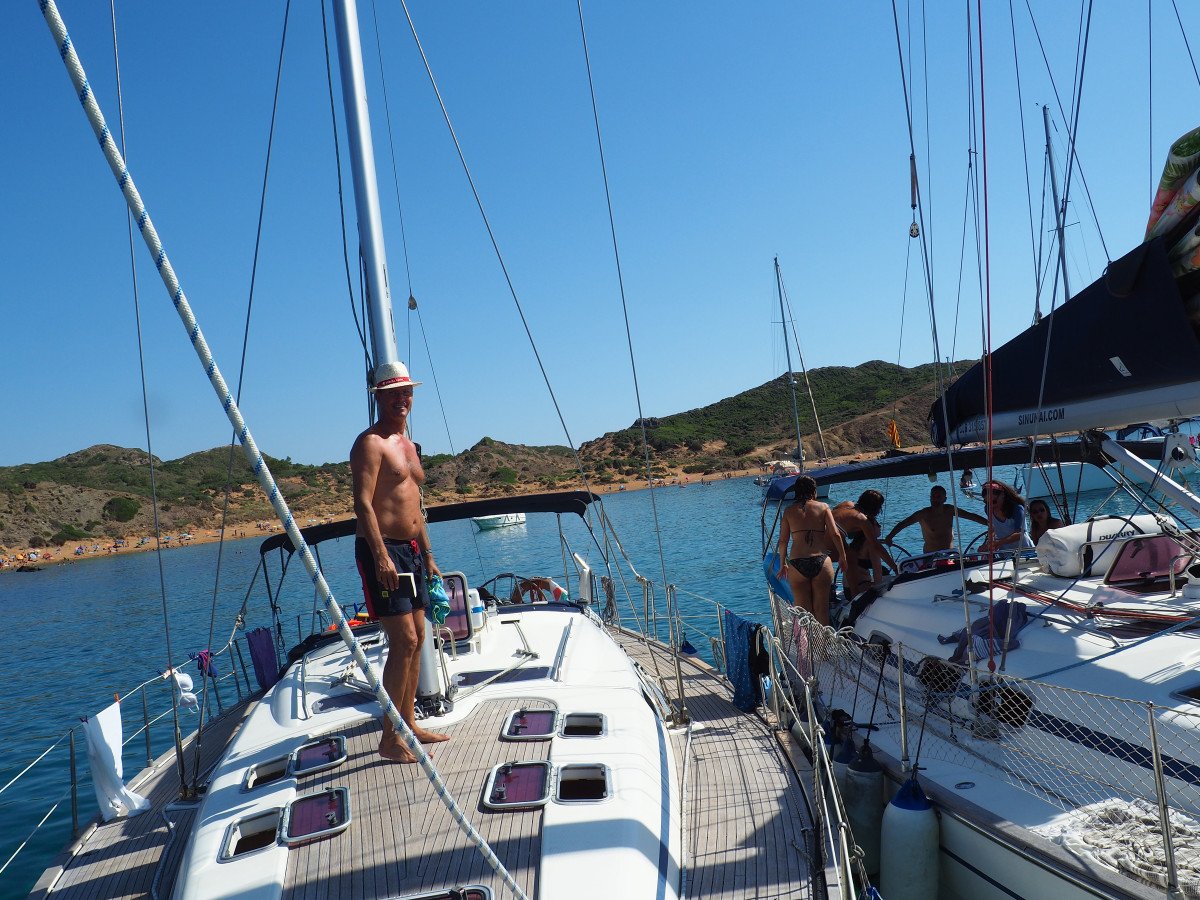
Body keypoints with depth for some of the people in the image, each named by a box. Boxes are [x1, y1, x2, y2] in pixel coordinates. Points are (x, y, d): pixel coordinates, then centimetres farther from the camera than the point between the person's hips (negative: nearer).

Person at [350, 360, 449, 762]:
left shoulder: (407, 445, 19)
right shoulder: (370, 443, -9)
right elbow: (363, 503, -19)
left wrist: (428, 556, 22)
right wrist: (381, 556, -28)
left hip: (411, 551, 9)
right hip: (382, 550, -9)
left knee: (416, 639, 11)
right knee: (404, 642, -10)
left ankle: (408, 724, 22)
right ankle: (389, 739, -1)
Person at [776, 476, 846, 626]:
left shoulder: (789, 511, 8)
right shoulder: (823, 507, 6)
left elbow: (782, 541, 6)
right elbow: (835, 534, -2)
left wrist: (782, 564, 16)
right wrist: (842, 557, 9)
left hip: (797, 564, 0)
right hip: (821, 562, 0)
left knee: (802, 610, 10)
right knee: (821, 609, 11)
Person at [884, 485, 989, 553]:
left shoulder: (950, 510, 2)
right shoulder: (923, 514, -9)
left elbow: (972, 516, 12)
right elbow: (902, 524, -9)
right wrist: (889, 537, -22)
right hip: (931, 556, -4)